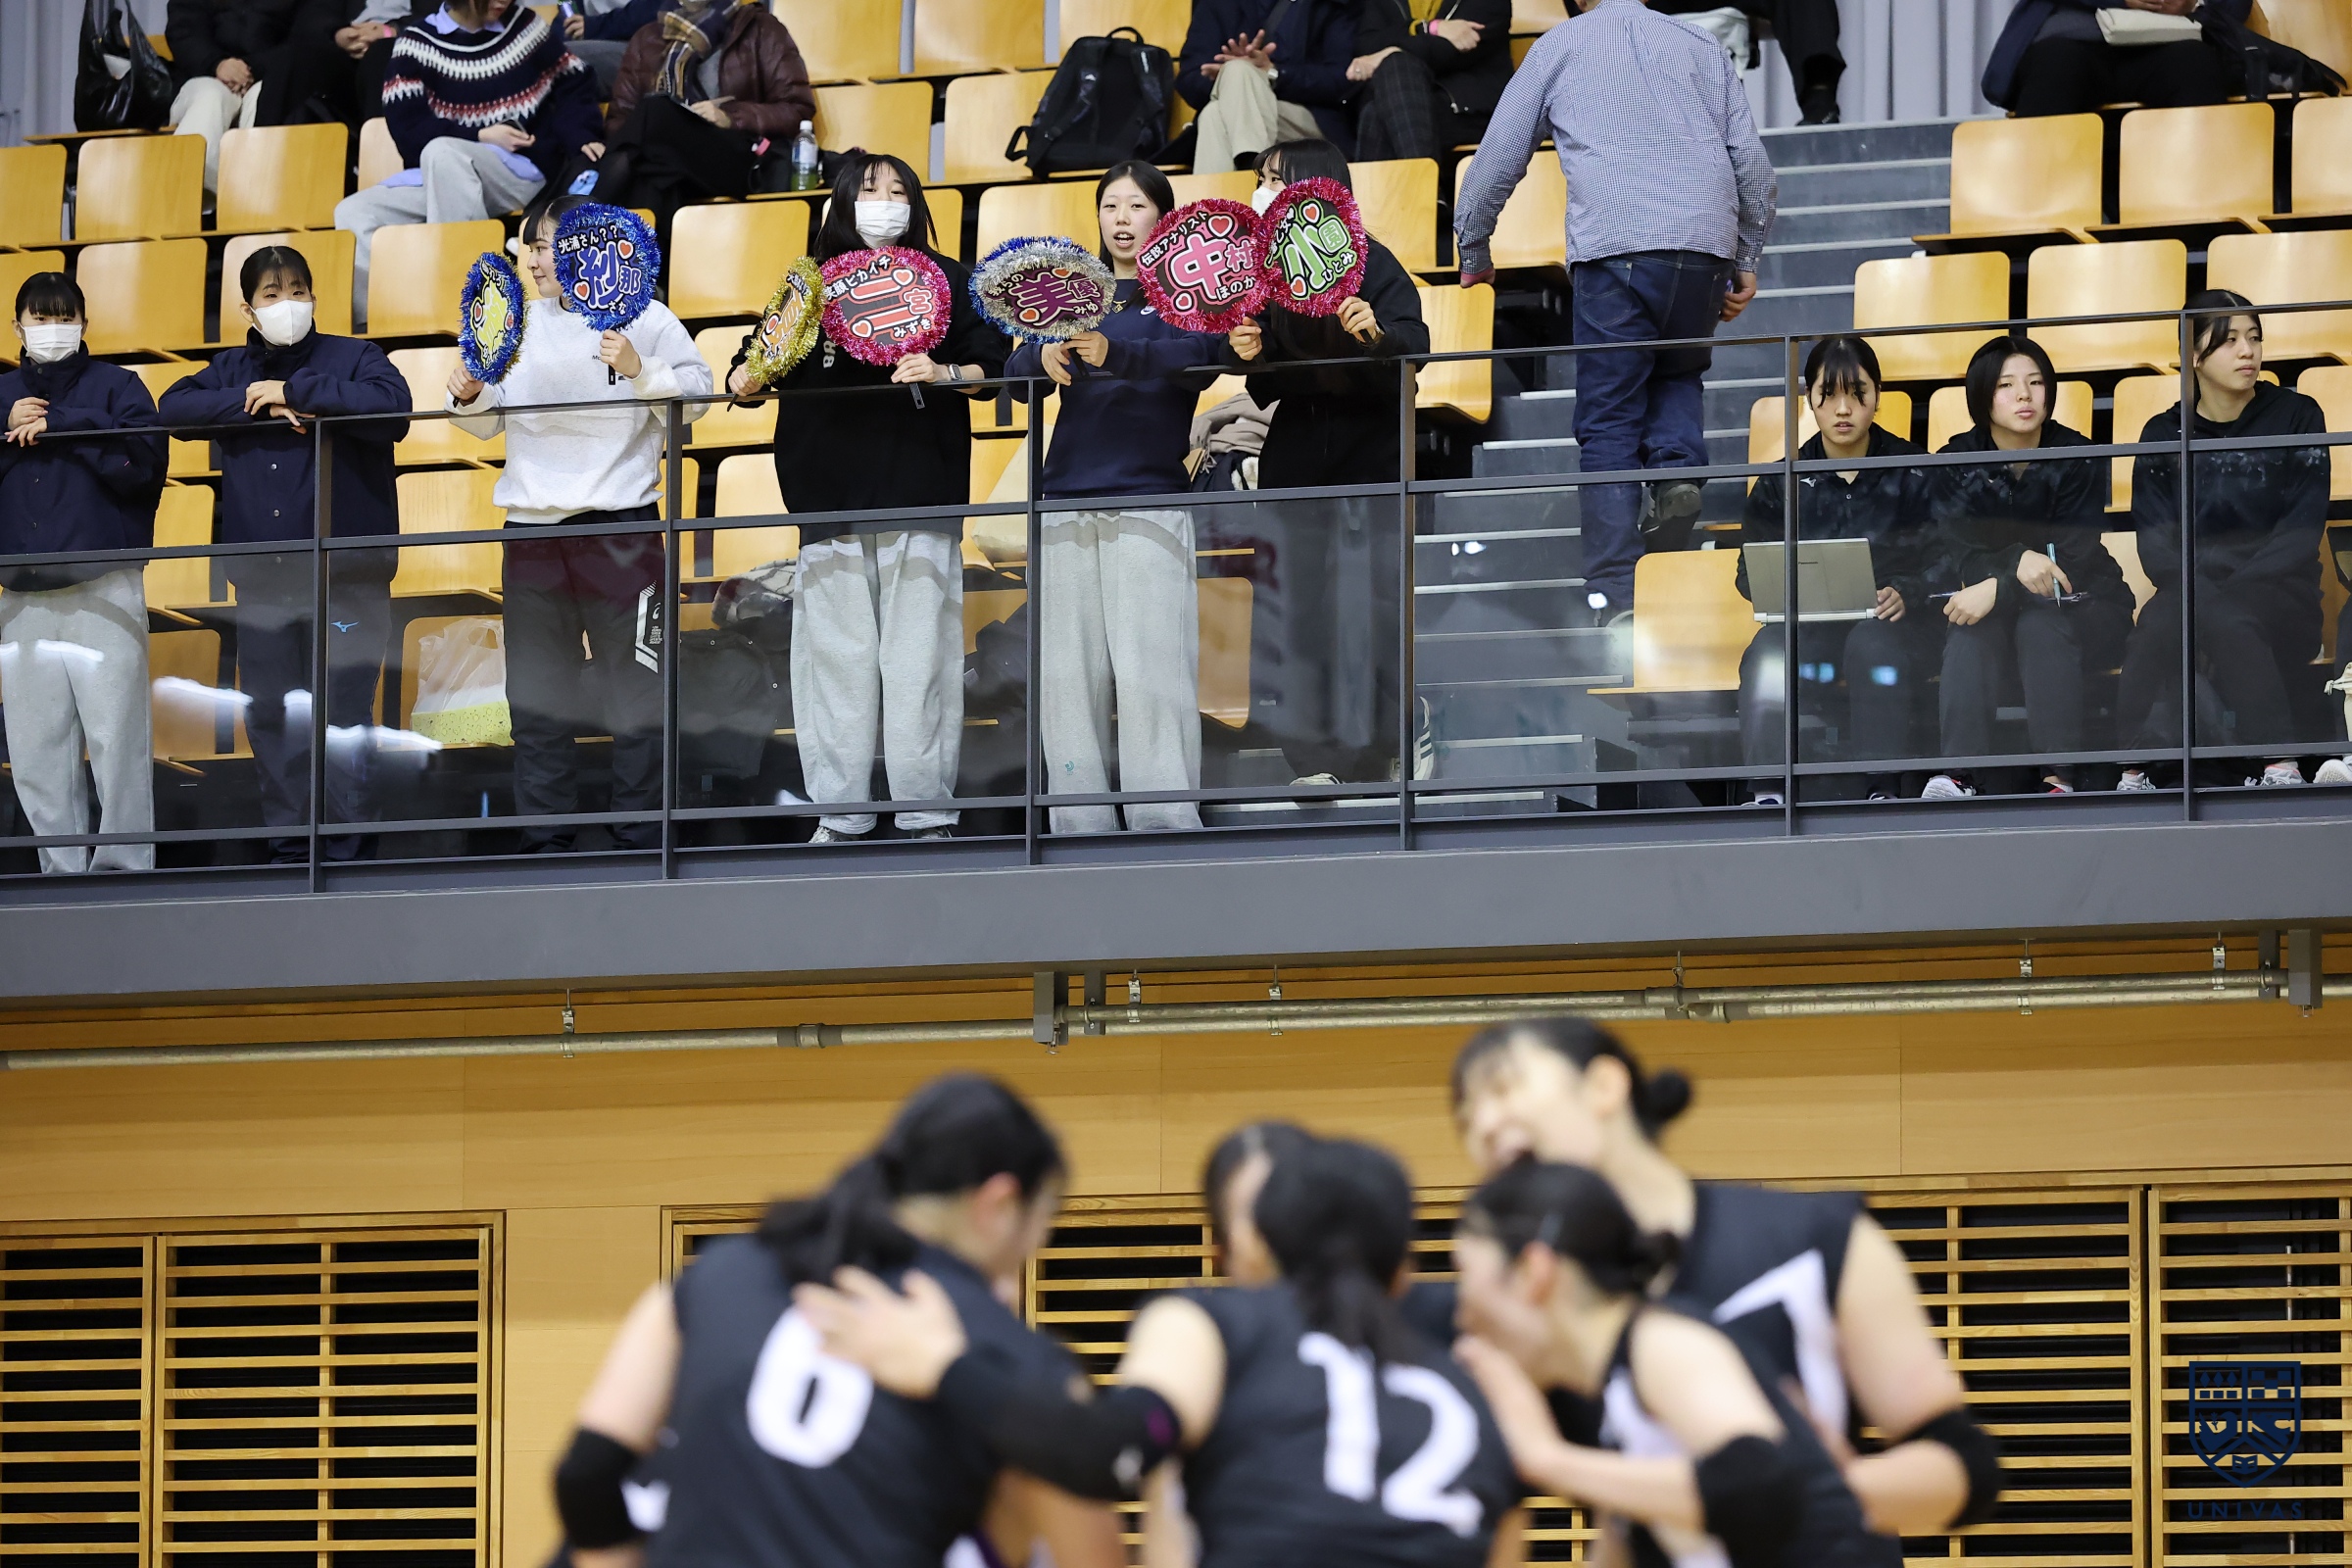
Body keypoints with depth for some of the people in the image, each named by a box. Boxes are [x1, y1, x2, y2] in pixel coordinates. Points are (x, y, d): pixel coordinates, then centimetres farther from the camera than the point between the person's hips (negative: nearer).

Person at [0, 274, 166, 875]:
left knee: (116, 737, -10)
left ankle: (124, 864, -6)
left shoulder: (115, 386, 5)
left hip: (104, 591, -4)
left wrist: (61, 425, -12)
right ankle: (62, 869, 10)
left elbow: (143, 463, -11)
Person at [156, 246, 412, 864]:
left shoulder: (351, 357, 4)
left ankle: (346, 847, 0)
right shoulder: (232, 370, 15)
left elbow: (392, 407, -16)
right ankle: (288, 843, 12)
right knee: (269, 717, 5)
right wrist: (258, 408, -12)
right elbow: (173, 408, -1)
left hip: (346, 575, -4)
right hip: (262, 577, 4)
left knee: (344, 714, -5)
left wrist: (294, 391, -14)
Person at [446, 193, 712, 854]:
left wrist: (640, 370, -18)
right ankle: (544, 839, 11)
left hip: (620, 525, -4)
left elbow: (695, 397, -4)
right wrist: (470, 396, -3)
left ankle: (642, 836, 2)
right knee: (536, 688, 6)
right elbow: (489, 422, 17)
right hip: (532, 525, 5)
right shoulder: (517, 323, 12)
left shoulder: (643, 317, 0)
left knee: (634, 681, -2)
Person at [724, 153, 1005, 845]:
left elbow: (995, 365, 5)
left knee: (920, 655, -4)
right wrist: (748, 377, -11)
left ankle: (927, 811, 0)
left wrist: (946, 374, -14)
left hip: (920, 501, -2)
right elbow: (751, 371, 12)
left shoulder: (948, 282, 11)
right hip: (833, 499, 2)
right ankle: (840, 815, 4)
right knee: (836, 657, -1)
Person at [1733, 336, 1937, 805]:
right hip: (1809, 624, 1)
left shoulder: (1911, 472, 5)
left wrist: (1903, 593, -23)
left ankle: (1883, 792, -34)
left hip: (1888, 621, -1)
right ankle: (1767, 793, -34)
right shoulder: (1784, 481, 10)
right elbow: (1752, 571, 7)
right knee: (1767, 657, -33)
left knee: (1874, 645, -38)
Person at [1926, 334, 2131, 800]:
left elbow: (2073, 558, -18)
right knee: (1971, 626, -31)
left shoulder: (2078, 458, -11)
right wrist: (2014, 562, -36)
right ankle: (1958, 774, -44)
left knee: (2041, 624, -34)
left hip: (2079, 609, -1)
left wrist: (1998, 588, -35)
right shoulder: (1957, 461, -5)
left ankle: (2058, 775, -42)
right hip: (1991, 604, 1)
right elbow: (1956, 556, -14)